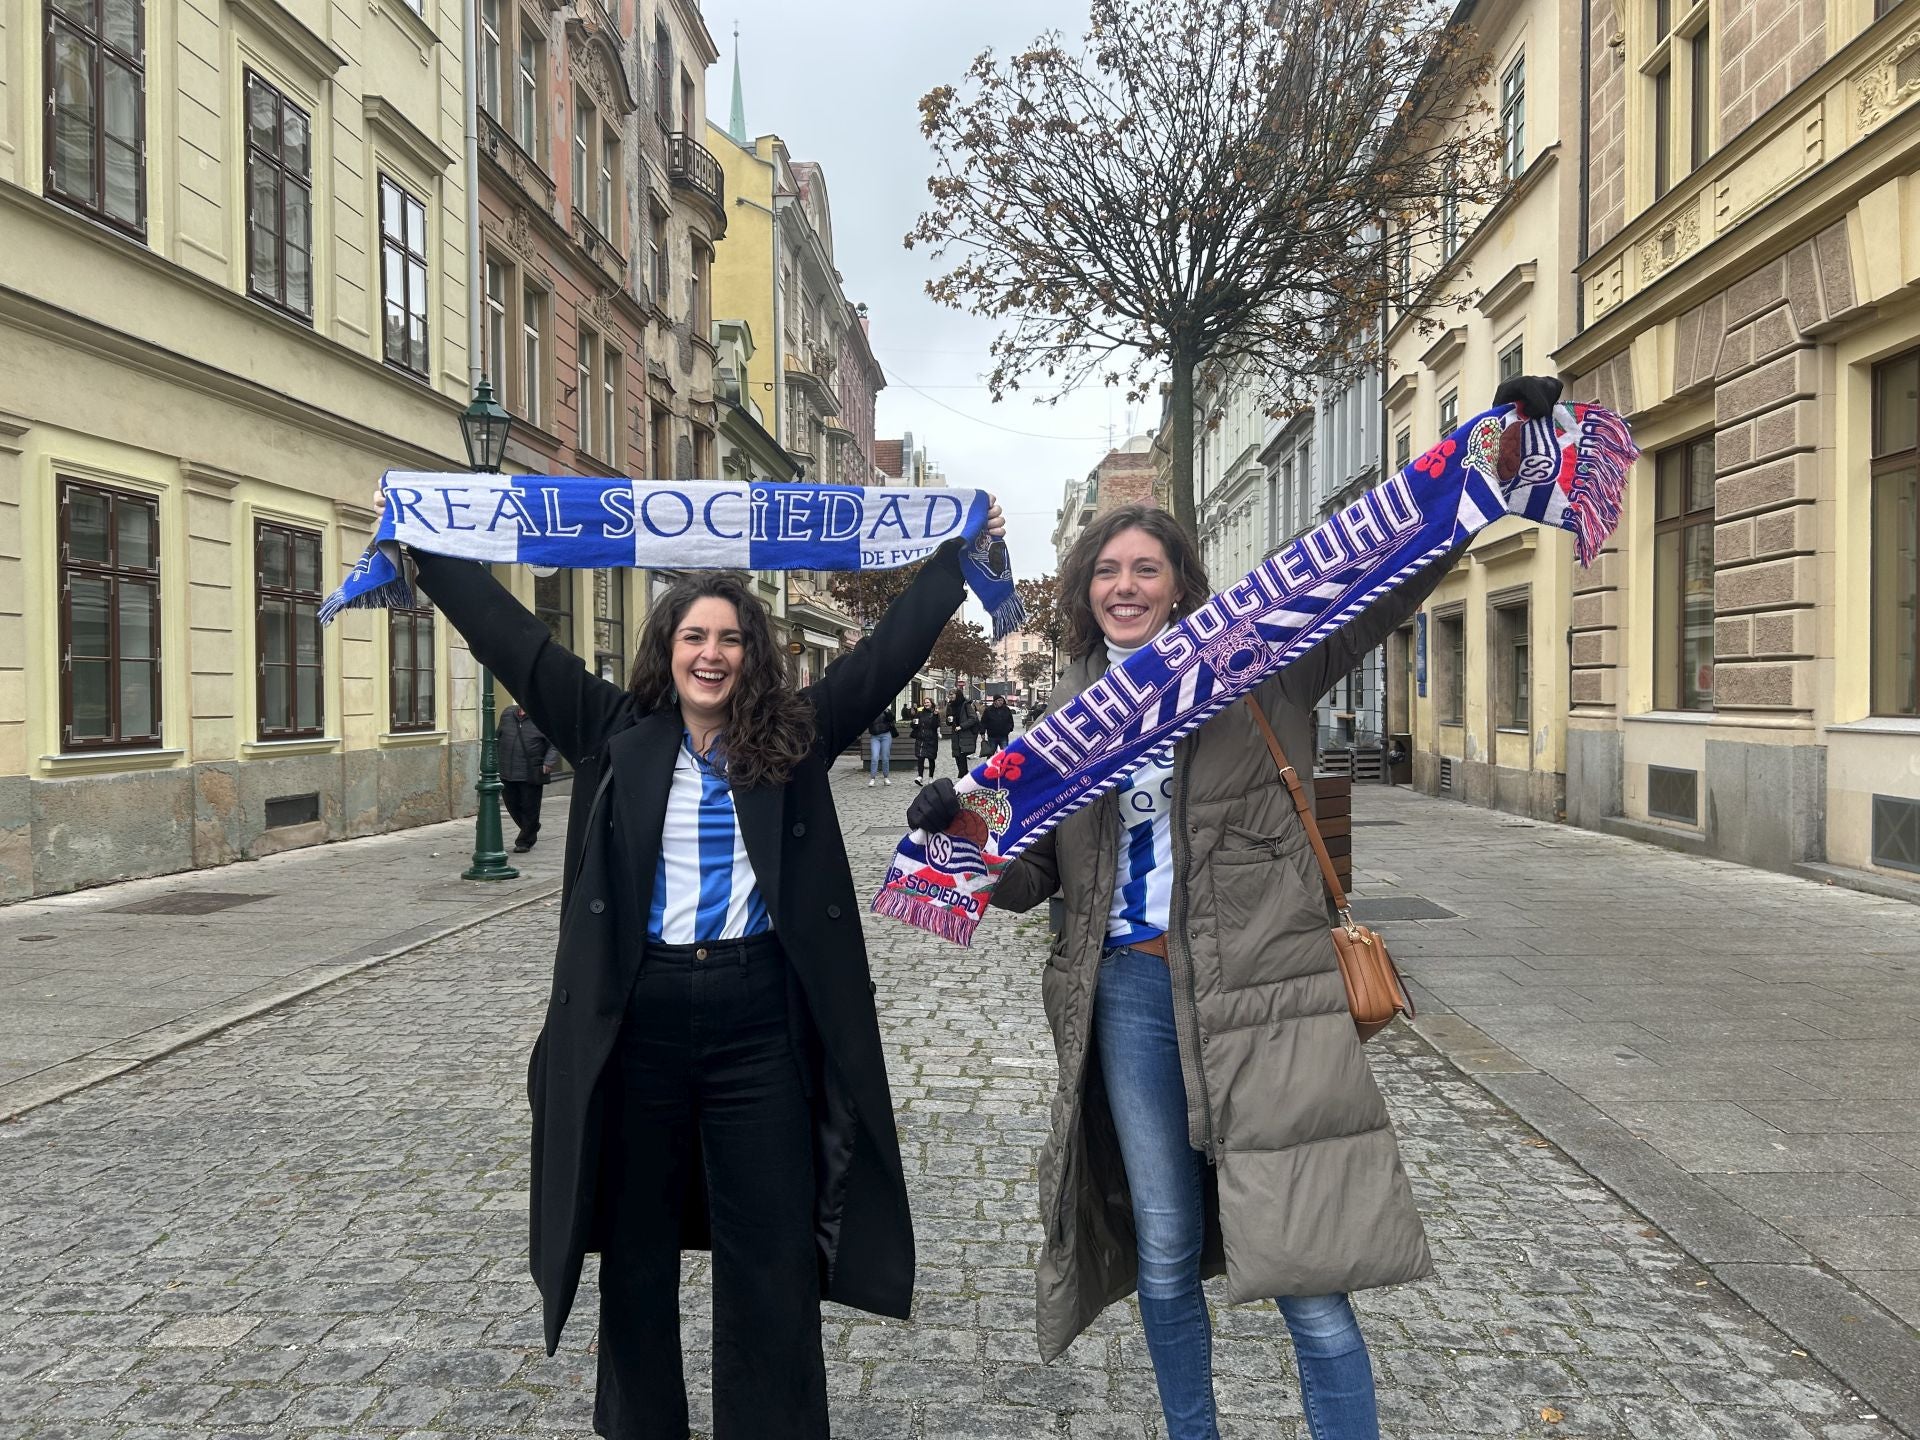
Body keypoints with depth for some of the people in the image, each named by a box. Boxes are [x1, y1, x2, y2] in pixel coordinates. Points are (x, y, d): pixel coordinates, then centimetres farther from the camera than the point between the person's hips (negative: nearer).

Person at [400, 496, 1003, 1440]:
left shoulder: (795, 736, 3)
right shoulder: (616, 734, 3)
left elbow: (890, 650, 3)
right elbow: (513, 640, 3)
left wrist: (956, 555, 3)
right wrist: (424, 548, 2)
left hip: (759, 1015, -1)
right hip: (636, 1015, 1)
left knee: (773, 1254, 7)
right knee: (637, 1245, 16)